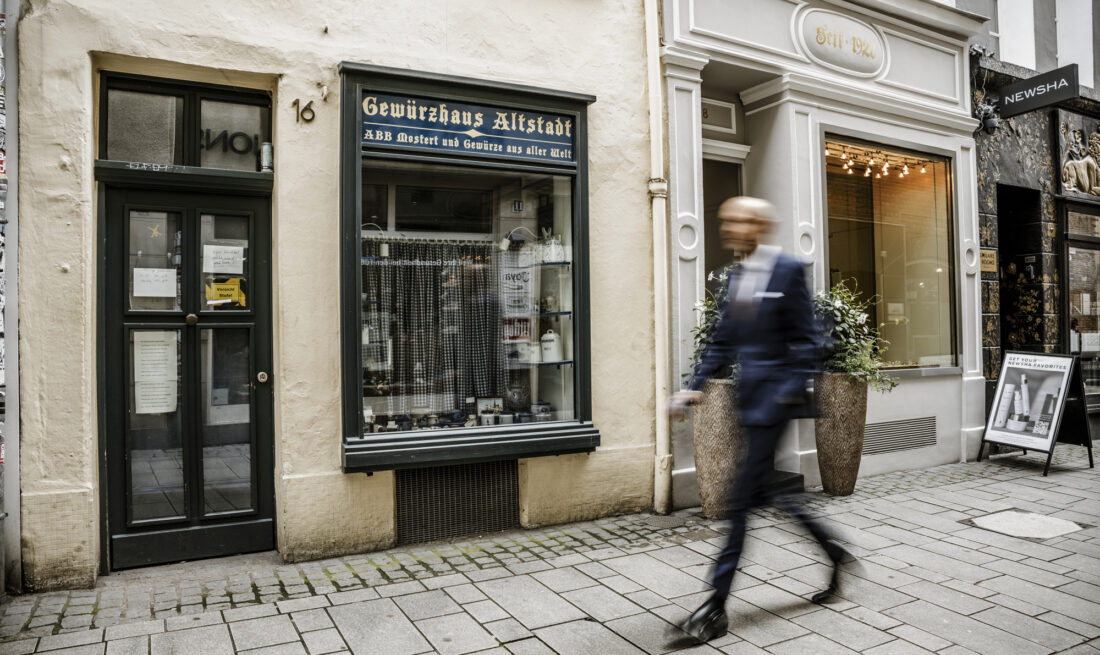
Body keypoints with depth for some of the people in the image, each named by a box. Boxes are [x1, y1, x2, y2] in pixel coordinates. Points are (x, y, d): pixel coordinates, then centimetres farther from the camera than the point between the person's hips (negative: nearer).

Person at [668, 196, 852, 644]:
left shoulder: (787, 270, -9)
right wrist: (695, 387, 3)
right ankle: (830, 550, 36)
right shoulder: (736, 276, 12)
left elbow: (806, 342, -9)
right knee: (761, 491, 14)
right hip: (749, 395, 8)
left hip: (775, 394, -8)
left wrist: (791, 391, -17)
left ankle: (717, 604, 3)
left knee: (743, 497, -6)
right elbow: (723, 341, 13)